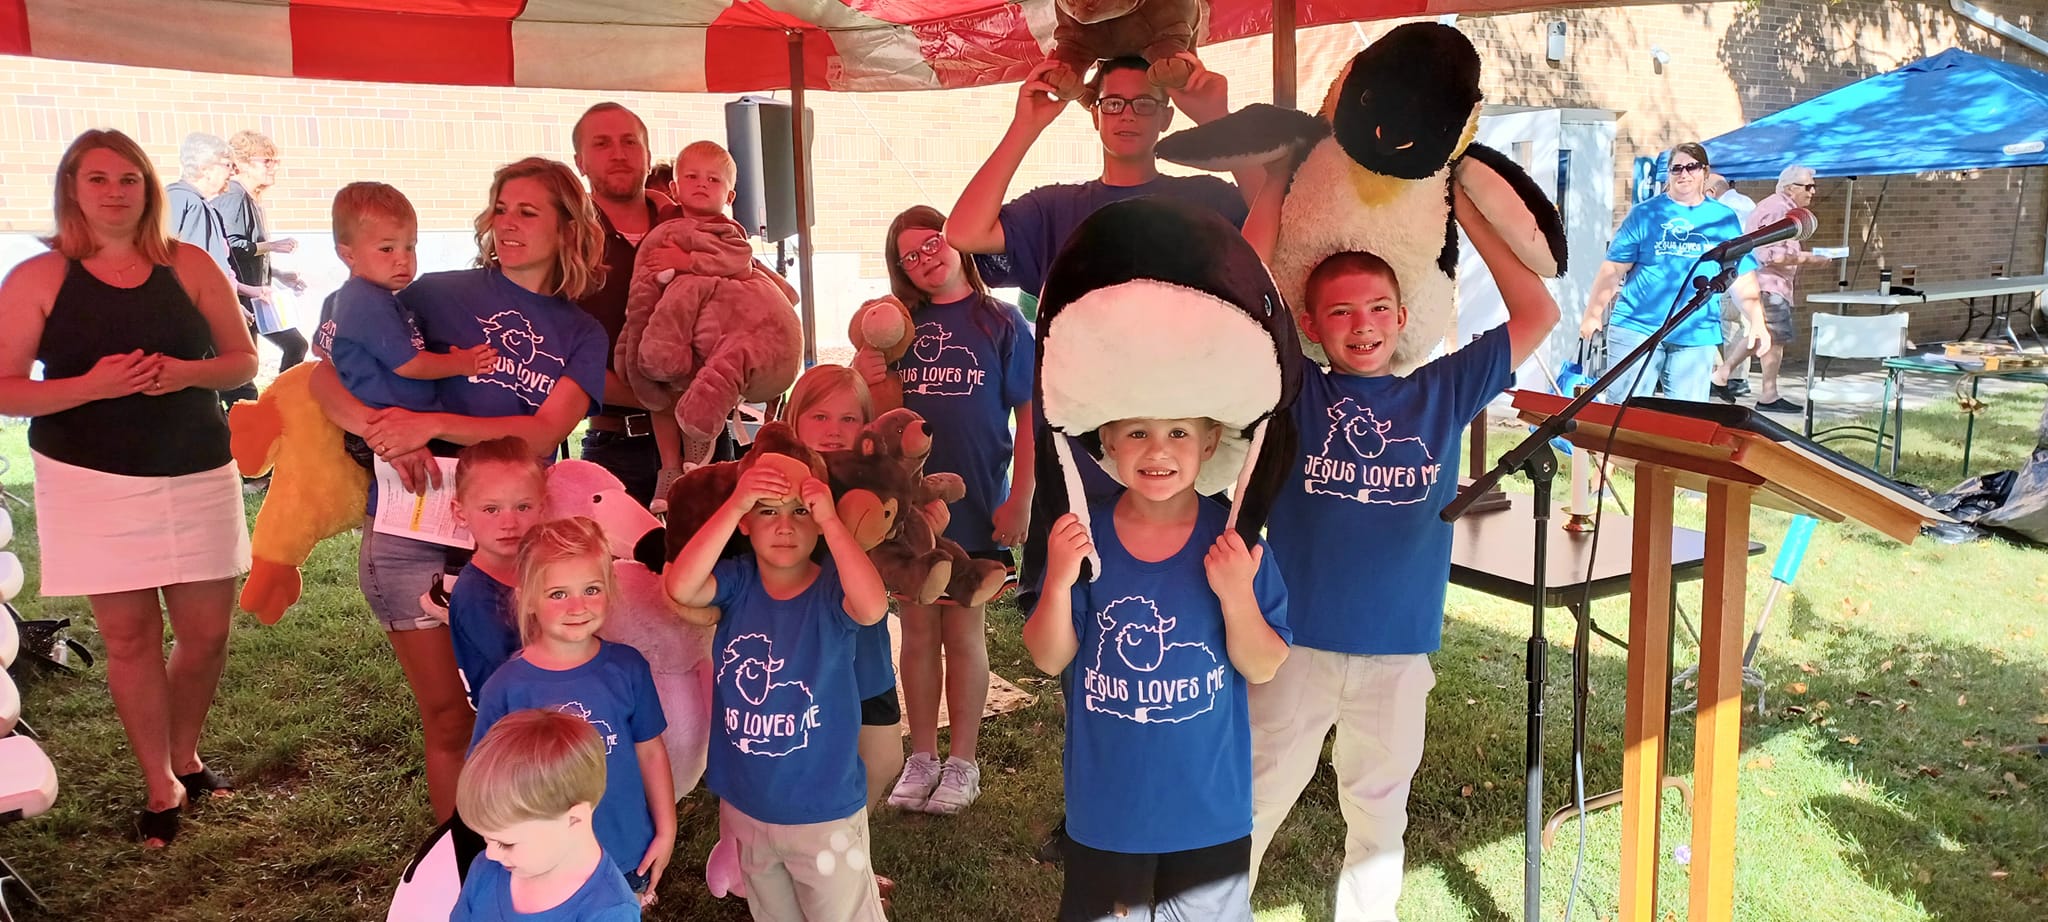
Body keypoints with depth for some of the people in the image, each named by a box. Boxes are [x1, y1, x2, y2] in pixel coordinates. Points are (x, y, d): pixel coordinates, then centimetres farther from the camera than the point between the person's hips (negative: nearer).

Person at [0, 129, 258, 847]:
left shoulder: (189, 266, 3)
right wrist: (91, 386, -21)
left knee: (207, 631, 6)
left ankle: (185, 755, 31)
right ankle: (160, 786, 19)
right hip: (94, 483, -2)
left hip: (199, 476, 2)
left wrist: (185, 372, -14)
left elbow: (244, 361, 6)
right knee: (130, 636, 4)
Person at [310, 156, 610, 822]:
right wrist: (386, 432, -21)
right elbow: (325, 376, -2)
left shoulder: (582, 335, 7)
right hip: (413, 525, -1)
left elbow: (545, 431, -9)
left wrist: (433, 424, -21)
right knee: (449, 718, 6)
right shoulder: (443, 294, 2)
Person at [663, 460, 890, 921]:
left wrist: (831, 519, -39)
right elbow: (680, 587, -29)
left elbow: (873, 608, -38)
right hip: (744, 807, 4)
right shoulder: (737, 582, -8)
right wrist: (732, 505, -34)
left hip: (824, 812, -3)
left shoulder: (831, 588, -16)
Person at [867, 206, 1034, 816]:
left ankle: (962, 763, 20)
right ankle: (922, 758, 23)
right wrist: (869, 377, -10)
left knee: (963, 631, 6)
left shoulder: (1001, 323, -3)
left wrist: (1019, 502, -10)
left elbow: (1030, 417, -5)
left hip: (976, 506, -3)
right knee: (919, 632, 10)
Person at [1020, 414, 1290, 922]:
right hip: (1106, 802, 0)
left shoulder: (1233, 541, -12)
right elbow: (1050, 660, -7)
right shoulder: (1082, 536, -11)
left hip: (1210, 803, 0)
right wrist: (1059, 582, -24)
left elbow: (1261, 669, -9)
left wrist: (1237, 594, -26)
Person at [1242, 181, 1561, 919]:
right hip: (1296, 642, -2)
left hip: (1400, 650, 3)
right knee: (1251, 804, 8)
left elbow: (1538, 314, 4)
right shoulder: (1294, 391, -2)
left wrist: (1461, 209, 2)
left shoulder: (1442, 391, 4)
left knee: (1380, 812, 19)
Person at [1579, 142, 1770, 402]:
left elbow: (1742, 278, 10)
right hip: (1636, 326, -2)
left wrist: (1757, 321, 0)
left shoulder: (1724, 219, 10)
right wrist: (1593, 314, -1)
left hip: (1697, 337, 2)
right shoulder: (1645, 213, 4)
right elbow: (1613, 269, 2)